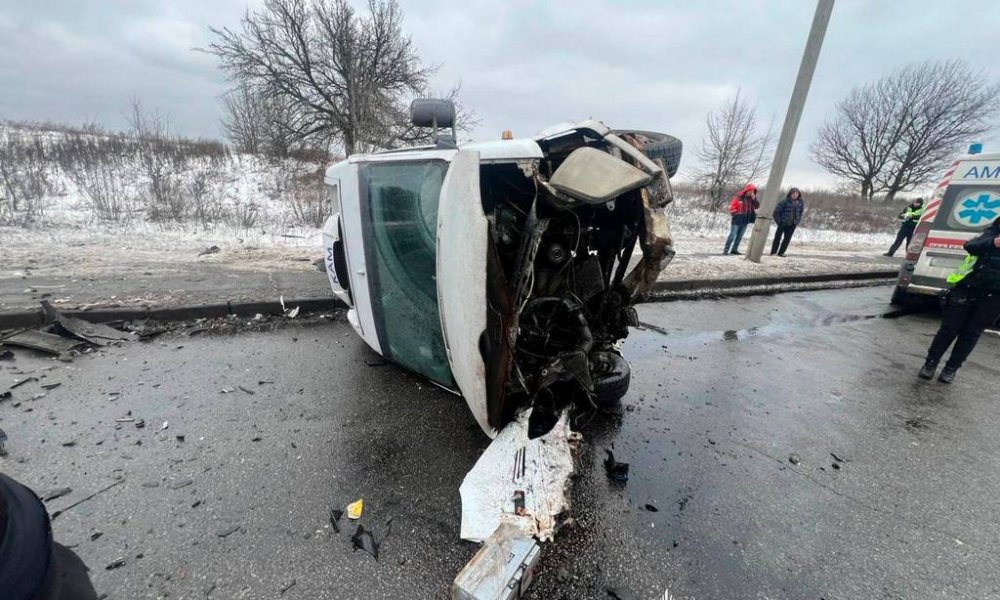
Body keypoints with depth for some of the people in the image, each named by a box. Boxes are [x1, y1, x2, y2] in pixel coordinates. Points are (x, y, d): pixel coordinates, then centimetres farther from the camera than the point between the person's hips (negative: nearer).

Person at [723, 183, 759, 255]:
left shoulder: (752, 199, 10)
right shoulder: (738, 198, -7)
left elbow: (757, 206, 2)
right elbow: (732, 207, -7)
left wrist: (754, 198, -8)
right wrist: (736, 213, -15)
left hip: (745, 221, 6)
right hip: (737, 220, -6)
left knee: (740, 236, 10)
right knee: (732, 235, -9)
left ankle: (734, 249, 17)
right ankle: (725, 250, -8)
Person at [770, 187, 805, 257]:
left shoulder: (800, 203, 0)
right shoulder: (785, 202, -14)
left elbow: (801, 213, 16)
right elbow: (776, 212, -10)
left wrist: (798, 221, 7)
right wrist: (779, 221, -10)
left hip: (792, 225, 4)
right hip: (782, 224, -4)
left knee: (787, 239, 3)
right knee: (777, 237, 1)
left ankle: (781, 252, 11)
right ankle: (773, 252, 9)